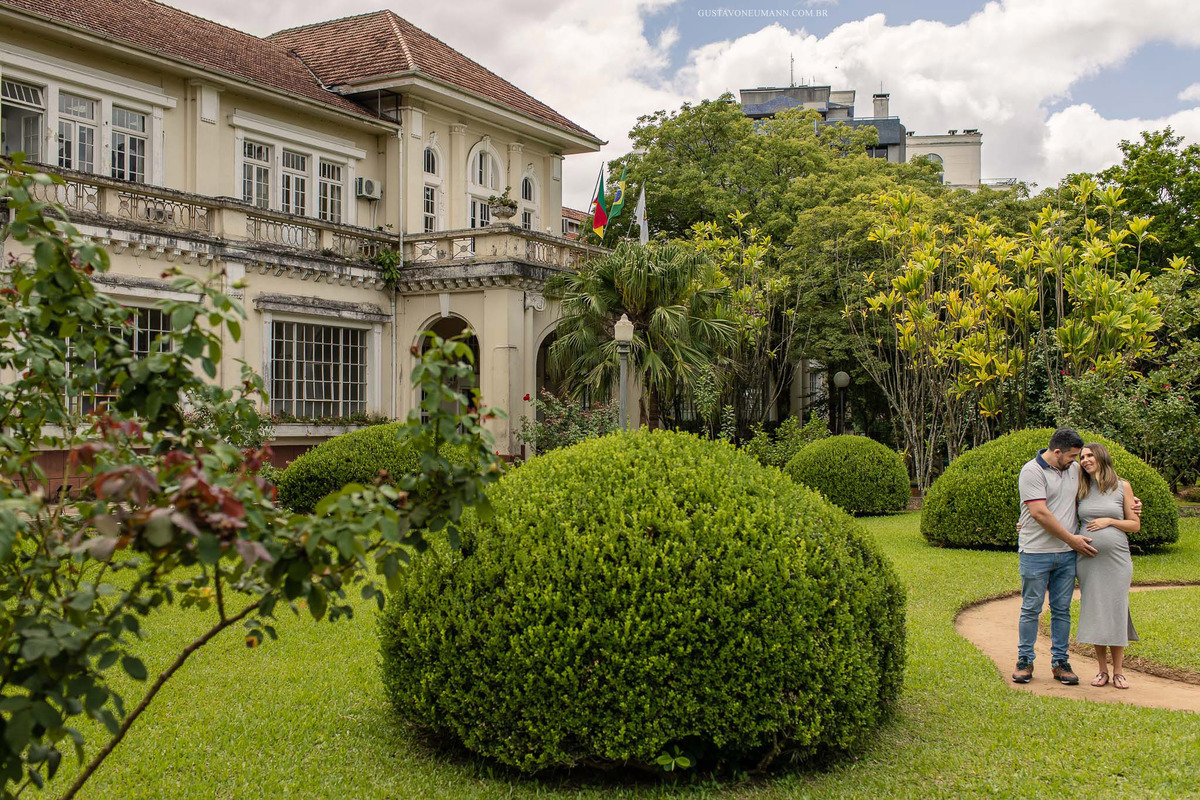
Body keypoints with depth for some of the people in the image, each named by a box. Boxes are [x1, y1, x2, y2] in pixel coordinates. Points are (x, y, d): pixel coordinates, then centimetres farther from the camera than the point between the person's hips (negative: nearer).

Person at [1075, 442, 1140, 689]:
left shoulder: (1122, 486, 3)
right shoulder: (1081, 489, 9)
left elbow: (1135, 524, 6)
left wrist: (1109, 521, -10)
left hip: (1116, 558, -2)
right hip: (1087, 558, 2)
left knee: (1116, 611, -1)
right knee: (1094, 612, 1)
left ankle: (1118, 671, 9)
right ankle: (1102, 669, 12)